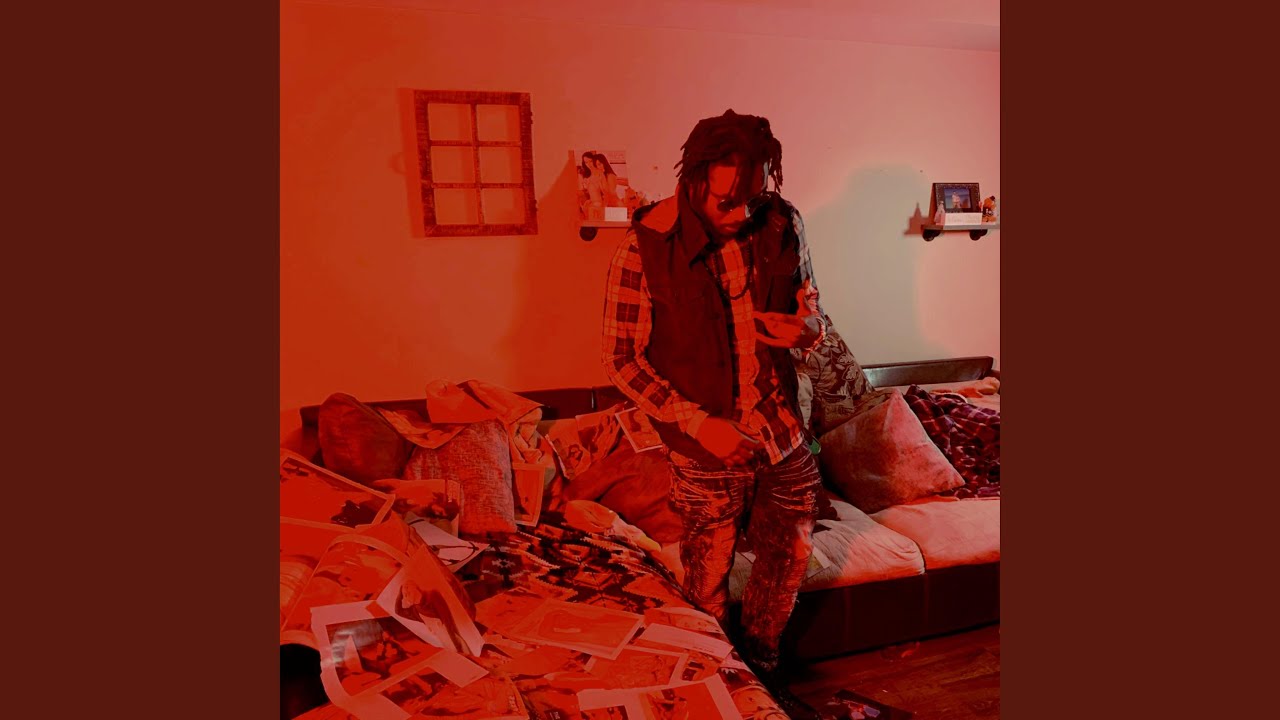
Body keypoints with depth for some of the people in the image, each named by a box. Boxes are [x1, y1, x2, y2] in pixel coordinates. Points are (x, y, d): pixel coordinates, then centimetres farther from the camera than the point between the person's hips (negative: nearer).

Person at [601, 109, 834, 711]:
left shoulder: (783, 225, -5)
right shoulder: (646, 247, -18)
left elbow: (812, 309, 8)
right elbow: (622, 362, -12)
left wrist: (810, 328, -17)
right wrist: (699, 422, -19)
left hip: (785, 436, 4)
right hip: (708, 450, -4)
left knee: (790, 555, 20)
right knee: (709, 583, 14)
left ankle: (760, 656, 50)